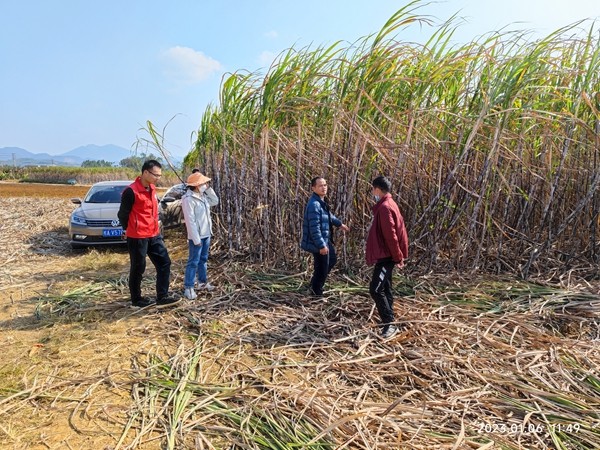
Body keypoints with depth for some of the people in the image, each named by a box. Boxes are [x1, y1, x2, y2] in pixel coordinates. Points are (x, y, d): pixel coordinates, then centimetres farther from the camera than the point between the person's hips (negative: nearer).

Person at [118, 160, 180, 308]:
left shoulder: (152, 188, 8)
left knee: (165, 262, 6)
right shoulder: (131, 191, -18)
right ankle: (136, 300, 22)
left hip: (154, 235, 8)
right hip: (137, 237, -8)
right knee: (138, 268, 5)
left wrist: (155, 225, 16)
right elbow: (122, 214, -10)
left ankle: (162, 297, 13)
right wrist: (132, 230, 4)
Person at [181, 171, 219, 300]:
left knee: (203, 259, 18)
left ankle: (202, 282, 31)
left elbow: (215, 201, 18)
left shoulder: (202, 195, 6)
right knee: (193, 262, -4)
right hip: (196, 236, -9)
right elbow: (190, 221, -22)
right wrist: (196, 238, -22)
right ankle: (188, 288, 3)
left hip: (206, 234, 9)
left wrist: (208, 189, 4)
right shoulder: (188, 199, -20)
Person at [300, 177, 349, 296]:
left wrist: (339, 223, 39)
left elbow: (328, 214, 28)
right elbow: (314, 228, -29)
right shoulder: (314, 204, -26)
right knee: (322, 268, 4)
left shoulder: (321, 201, 7)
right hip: (318, 243, -11)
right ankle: (316, 291, 24)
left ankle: (315, 285, 39)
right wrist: (321, 245, -28)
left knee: (332, 259, 27)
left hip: (325, 239, 11)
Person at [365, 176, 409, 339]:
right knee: (385, 289, 14)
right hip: (385, 255, 10)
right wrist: (398, 255, 19)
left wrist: (397, 257, -17)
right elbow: (398, 231, 18)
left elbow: (391, 235, -22)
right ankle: (388, 322, 22)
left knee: (376, 289, -10)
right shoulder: (387, 204, 14)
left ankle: (389, 324, -6)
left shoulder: (385, 207, -19)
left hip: (386, 256, -10)